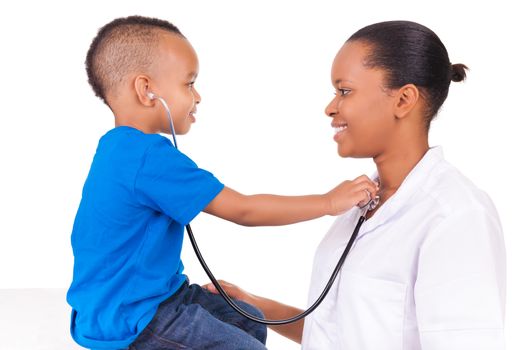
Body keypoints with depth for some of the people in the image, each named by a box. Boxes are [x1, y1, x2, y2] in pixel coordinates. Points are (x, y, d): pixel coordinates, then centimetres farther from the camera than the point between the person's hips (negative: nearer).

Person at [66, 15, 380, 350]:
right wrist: (330, 202, -17)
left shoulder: (119, 147, 6)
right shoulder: (150, 157, -26)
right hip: (131, 321, -10)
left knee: (250, 323, 19)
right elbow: (243, 210, -24)